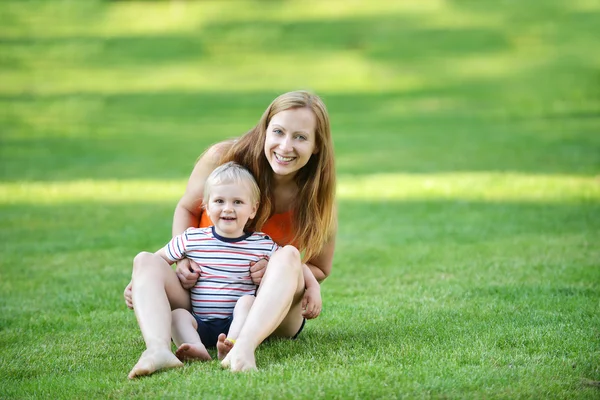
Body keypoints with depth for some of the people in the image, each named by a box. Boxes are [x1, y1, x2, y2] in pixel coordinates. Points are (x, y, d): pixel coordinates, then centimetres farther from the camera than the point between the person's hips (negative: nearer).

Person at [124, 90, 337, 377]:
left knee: (288, 257, -30)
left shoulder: (317, 199, -9)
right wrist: (184, 259, -11)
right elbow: (186, 209, 7)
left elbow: (320, 269, 4)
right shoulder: (224, 158, -10)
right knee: (146, 261, -23)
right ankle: (158, 350, -53)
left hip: (269, 315, -1)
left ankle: (244, 349, -55)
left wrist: (284, 270, -19)